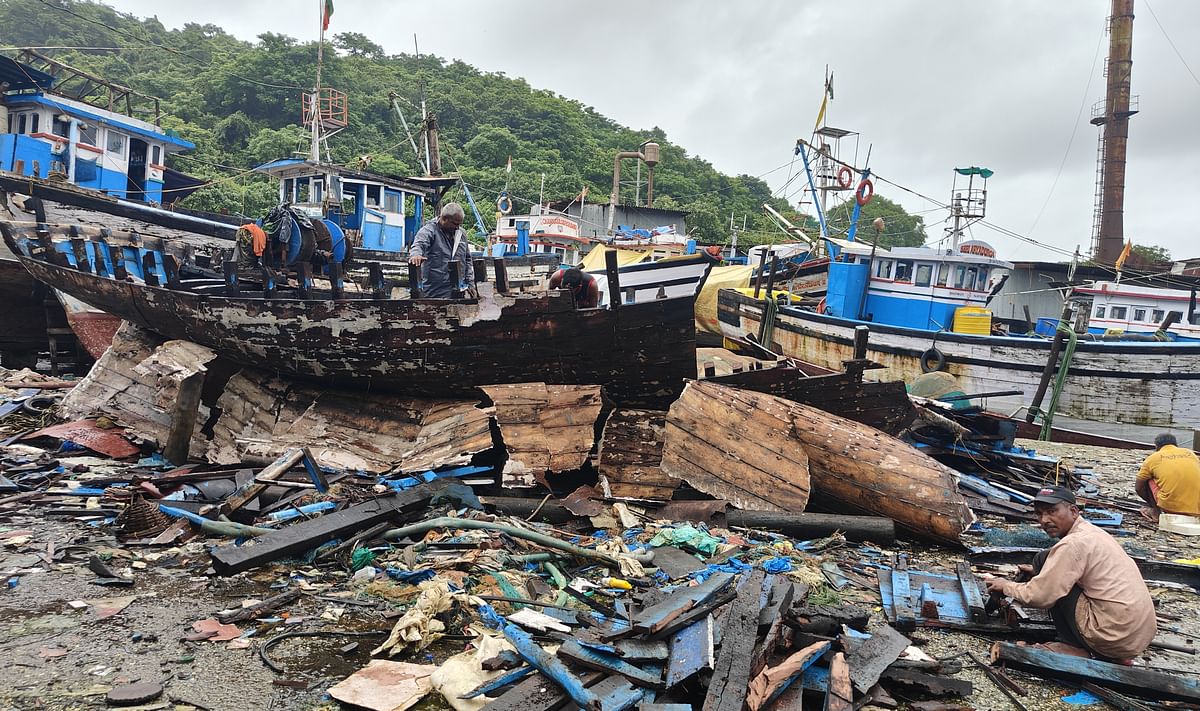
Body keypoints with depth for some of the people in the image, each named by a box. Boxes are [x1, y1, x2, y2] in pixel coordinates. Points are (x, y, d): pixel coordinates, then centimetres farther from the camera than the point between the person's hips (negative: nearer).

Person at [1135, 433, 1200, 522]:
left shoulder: (1153, 458, 7)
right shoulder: (1191, 453, 16)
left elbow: (1138, 488, 11)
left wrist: (1153, 503, 28)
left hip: (1171, 507, -3)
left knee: (1148, 479, 17)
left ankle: (1156, 512, 11)